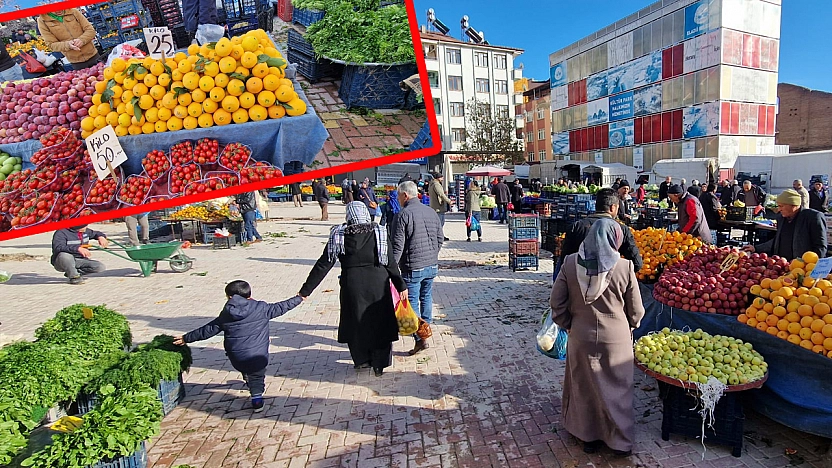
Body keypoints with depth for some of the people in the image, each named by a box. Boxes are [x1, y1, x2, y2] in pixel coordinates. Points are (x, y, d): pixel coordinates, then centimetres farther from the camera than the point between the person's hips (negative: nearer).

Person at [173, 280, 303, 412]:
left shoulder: (225, 316, 1)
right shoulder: (261, 308, -6)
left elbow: (207, 330, 10)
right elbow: (279, 308, 3)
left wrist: (186, 338, 25)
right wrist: (299, 298, 15)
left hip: (236, 359, 3)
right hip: (257, 356, -2)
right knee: (257, 376, 20)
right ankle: (256, 397, 7)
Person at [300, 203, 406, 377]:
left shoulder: (338, 236, -6)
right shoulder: (378, 233, -6)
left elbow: (323, 265, -5)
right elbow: (390, 263, -5)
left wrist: (305, 291, 0)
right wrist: (401, 286, 5)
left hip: (352, 285, 0)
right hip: (378, 284, 0)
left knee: (355, 322, 19)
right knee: (379, 323, 14)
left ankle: (362, 360, 34)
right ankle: (379, 364, 24)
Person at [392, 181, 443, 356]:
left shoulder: (404, 214, -14)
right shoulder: (431, 211, 7)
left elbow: (398, 245, -17)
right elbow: (440, 238, 13)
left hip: (412, 267, -7)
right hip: (432, 265, 7)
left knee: (412, 302, 1)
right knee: (426, 296, 22)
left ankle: (420, 338, -1)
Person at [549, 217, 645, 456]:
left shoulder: (570, 263, -12)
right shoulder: (624, 267, -16)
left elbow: (557, 302, -7)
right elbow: (636, 310, -5)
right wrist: (629, 328, 14)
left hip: (581, 337, 1)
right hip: (616, 338, -1)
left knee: (584, 386, 18)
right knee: (616, 388, 17)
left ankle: (588, 436, 35)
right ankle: (621, 441, 32)